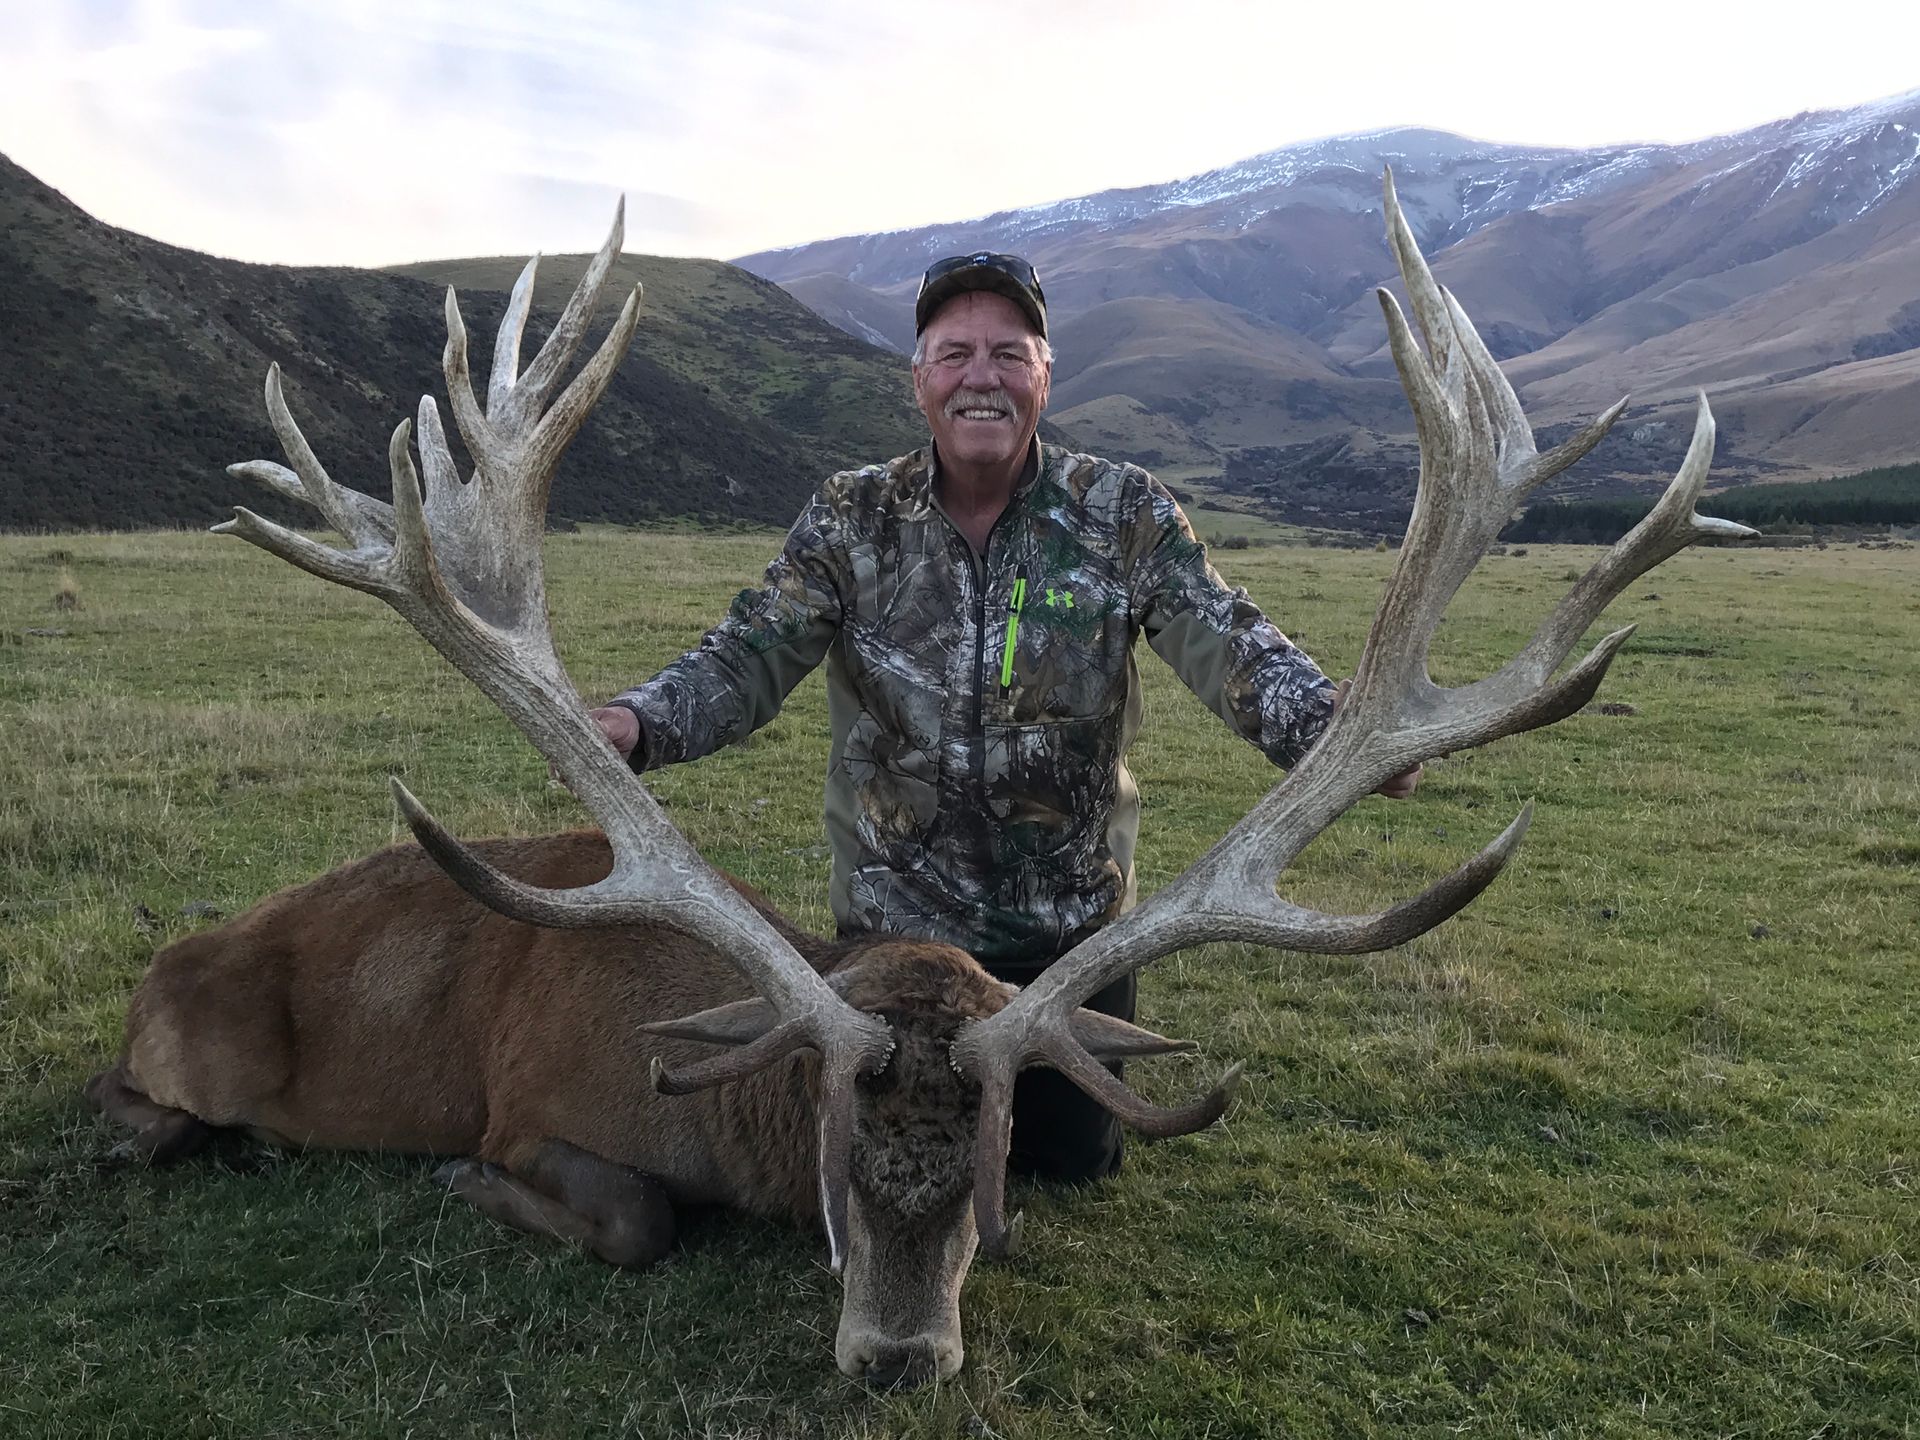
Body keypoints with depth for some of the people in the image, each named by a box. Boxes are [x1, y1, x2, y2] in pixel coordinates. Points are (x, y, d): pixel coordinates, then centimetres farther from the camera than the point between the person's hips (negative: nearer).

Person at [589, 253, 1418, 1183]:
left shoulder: (1123, 515, -8)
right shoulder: (850, 521, -7)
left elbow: (1229, 648, -16)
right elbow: (751, 657, -13)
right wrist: (635, 725, -33)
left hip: (1075, 925, 0)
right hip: (893, 922, 0)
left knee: (1074, 1159, 17)